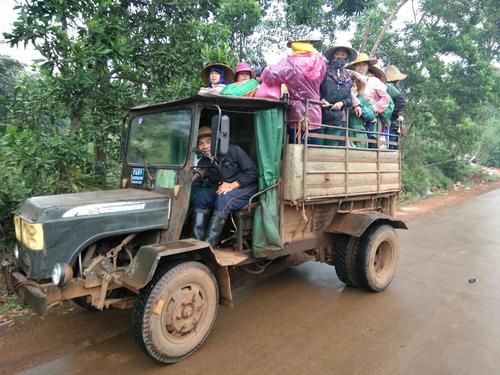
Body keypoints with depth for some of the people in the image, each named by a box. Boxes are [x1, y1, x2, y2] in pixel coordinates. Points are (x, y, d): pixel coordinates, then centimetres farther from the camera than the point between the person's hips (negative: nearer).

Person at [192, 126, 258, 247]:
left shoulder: (233, 150, -13)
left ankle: (209, 243, -30)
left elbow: (253, 172, -14)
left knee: (223, 198, -33)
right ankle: (196, 241, -21)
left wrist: (232, 185, -23)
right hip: (221, 188, 6)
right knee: (201, 195, -18)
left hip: (246, 187, -5)